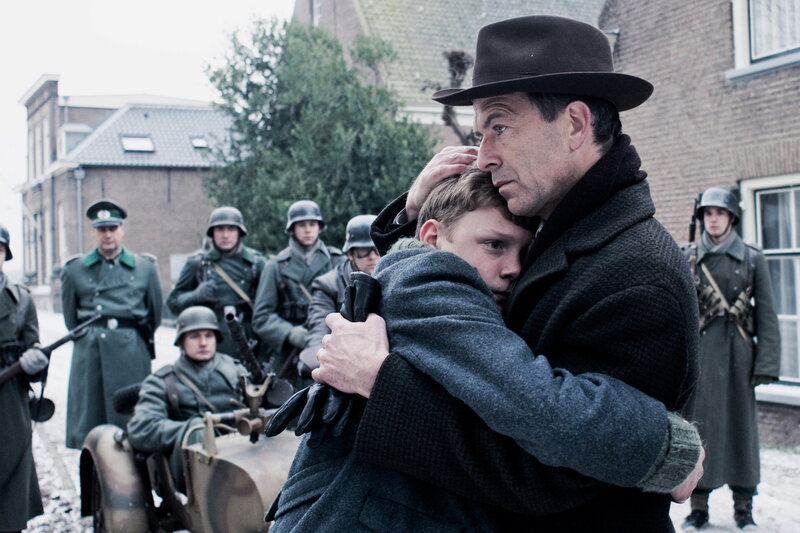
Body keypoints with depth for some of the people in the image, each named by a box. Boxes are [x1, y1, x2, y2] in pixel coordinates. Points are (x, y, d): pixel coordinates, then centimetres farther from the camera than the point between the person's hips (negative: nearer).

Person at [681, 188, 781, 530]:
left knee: (741, 424, 6)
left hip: (738, 352, 0)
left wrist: (766, 364, -5)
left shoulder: (752, 259, 3)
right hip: (700, 352, 0)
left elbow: (766, 315, 1)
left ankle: (743, 505, 17)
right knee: (699, 425, 2)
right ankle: (699, 505, 11)